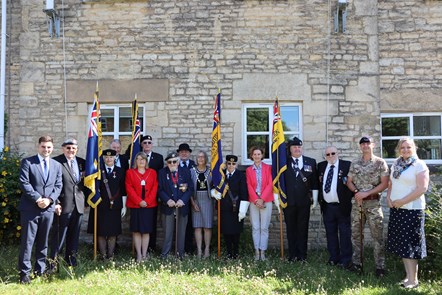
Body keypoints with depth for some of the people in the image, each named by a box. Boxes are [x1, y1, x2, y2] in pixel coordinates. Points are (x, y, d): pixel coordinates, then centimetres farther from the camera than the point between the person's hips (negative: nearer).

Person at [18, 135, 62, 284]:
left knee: (43, 242, 11)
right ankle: (24, 272, 7)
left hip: (48, 208, 4)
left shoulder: (57, 165, 13)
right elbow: (24, 183, -9)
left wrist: (49, 199, -9)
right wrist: (37, 199, -15)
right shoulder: (27, 162, 0)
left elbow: (58, 185, 8)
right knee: (27, 241, -1)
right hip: (30, 208, -4)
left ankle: (40, 270, 20)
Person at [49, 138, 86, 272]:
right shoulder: (56, 162, -5)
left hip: (78, 204, 5)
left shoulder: (82, 162, 11)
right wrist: (55, 203, -14)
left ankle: (71, 258, 27)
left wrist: (84, 200, 11)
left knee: (74, 234, 13)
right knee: (59, 234, 0)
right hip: (63, 204, -5)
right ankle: (53, 261, 10)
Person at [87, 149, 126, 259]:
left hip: (115, 207, 1)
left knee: (113, 233, 5)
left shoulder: (120, 172, 6)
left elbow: (123, 191, 6)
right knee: (101, 232, 2)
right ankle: (103, 255, 11)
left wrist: (124, 206, 4)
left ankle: (110, 255, 14)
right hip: (100, 207, -1)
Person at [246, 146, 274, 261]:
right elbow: (249, 186, 3)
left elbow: (270, 184, -3)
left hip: (266, 201, -1)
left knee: (264, 227, 1)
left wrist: (262, 199, -10)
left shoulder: (268, 168, 3)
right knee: (255, 227, 3)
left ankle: (263, 251, 6)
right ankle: (257, 251, 9)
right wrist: (256, 200, -9)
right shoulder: (248, 170, 9)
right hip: (253, 201, 1)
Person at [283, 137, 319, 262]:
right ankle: (292, 255, 15)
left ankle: (302, 255, 13)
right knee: (291, 229, 7)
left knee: (303, 229, 5)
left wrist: (315, 199, 2)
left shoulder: (311, 162, 6)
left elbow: (314, 182, 5)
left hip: (304, 201, 0)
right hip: (288, 201, 0)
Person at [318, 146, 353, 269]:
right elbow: (318, 183, 16)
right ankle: (334, 258, 22)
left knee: (345, 234, 2)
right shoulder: (321, 166, 8)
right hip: (327, 207, 4)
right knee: (331, 234, 12)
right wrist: (319, 199, 8)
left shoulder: (347, 165, -6)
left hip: (342, 206, -4)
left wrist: (350, 197, -10)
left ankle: (346, 261, 9)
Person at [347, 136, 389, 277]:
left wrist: (367, 193, -15)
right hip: (357, 202, 4)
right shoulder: (354, 163, 9)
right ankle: (356, 263, 19)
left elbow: (384, 183, -7)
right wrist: (356, 191, -10)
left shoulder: (380, 163, -2)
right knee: (355, 234, 8)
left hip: (373, 203, -4)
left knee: (377, 235, -2)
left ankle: (380, 266, 5)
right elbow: (349, 181, 10)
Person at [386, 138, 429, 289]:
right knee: (401, 243, 10)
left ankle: (413, 280, 9)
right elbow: (391, 183, 19)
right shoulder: (396, 164, 12)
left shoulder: (419, 165, -9)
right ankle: (408, 276, 21)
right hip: (396, 209, 7)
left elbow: (422, 188, -17)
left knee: (410, 244, -1)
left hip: (412, 210, -7)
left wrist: (402, 201, -18)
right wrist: (388, 197, 0)